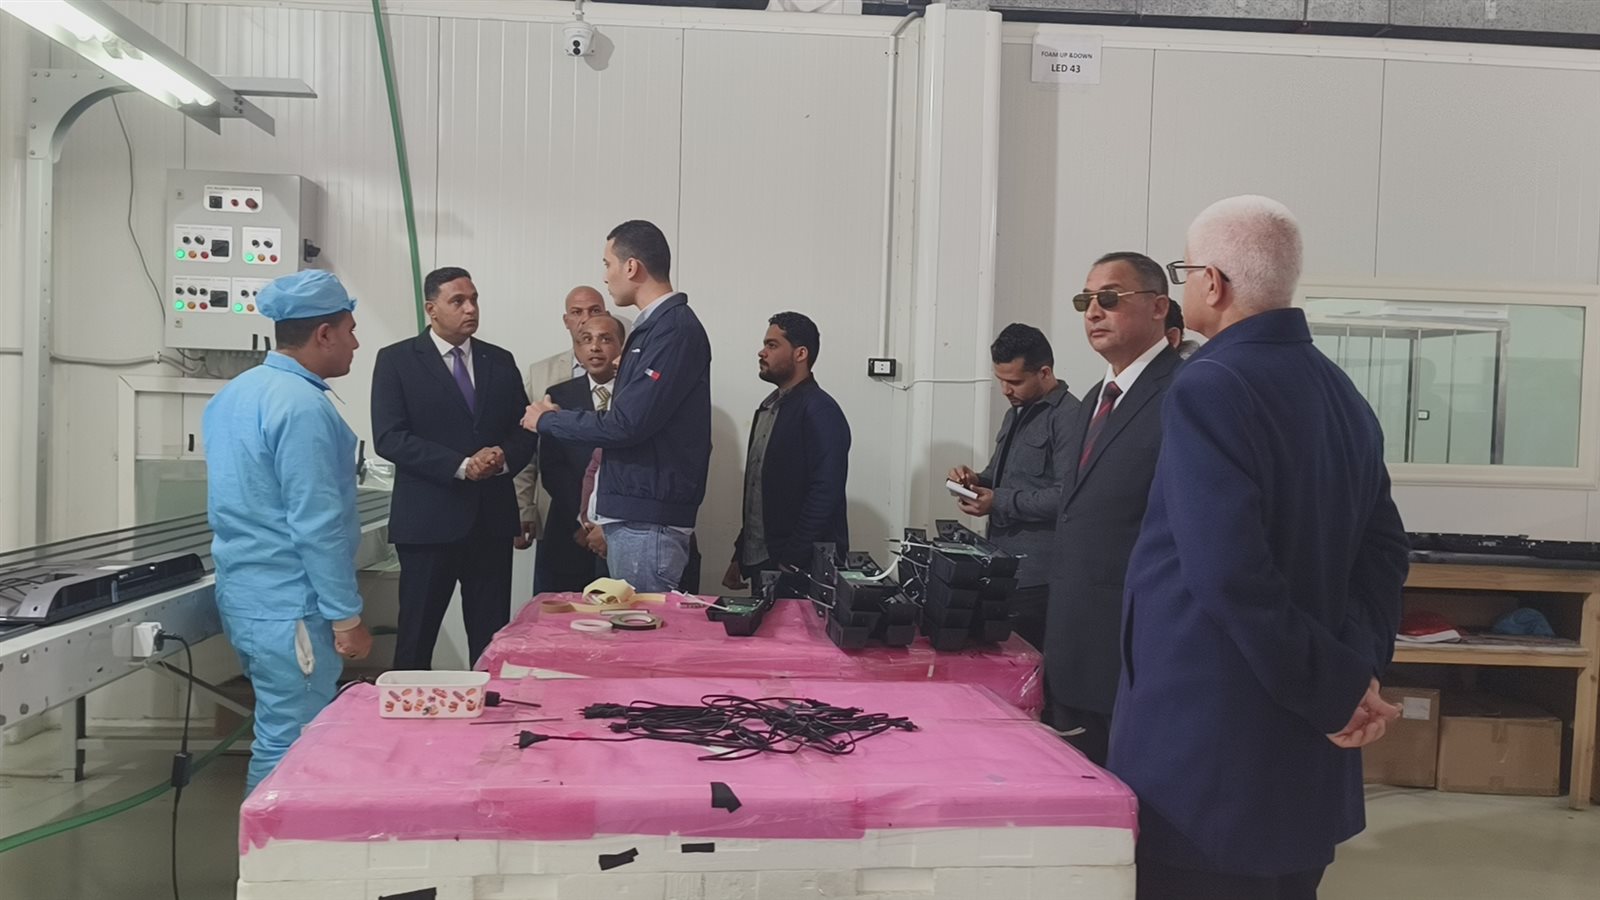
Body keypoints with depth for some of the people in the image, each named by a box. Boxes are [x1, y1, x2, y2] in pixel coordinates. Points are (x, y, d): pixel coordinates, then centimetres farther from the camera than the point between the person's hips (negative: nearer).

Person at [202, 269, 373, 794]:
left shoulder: (233, 394, 12)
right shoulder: (302, 405, -18)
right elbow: (317, 525, -21)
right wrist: (347, 618, -15)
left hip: (242, 593, 10)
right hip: (288, 607, -10)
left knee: (279, 735, 18)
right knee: (290, 750, -3)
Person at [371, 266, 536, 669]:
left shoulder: (500, 361, 12)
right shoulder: (396, 360, 0)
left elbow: (524, 431, 12)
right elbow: (389, 437, -10)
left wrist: (504, 457, -11)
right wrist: (461, 466, -18)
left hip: (492, 519, 4)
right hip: (429, 519, -4)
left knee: (492, 639, 6)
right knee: (417, 636, 4)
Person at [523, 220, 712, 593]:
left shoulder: (675, 329, -16)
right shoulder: (655, 326, 15)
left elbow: (626, 424, -20)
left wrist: (547, 420, -6)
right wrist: (560, 416, 11)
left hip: (648, 520, -9)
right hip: (633, 513, 9)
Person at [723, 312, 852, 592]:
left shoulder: (820, 411, -12)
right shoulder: (769, 407, 14)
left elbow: (824, 495, -20)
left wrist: (790, 561, -20)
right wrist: (739, 557, 15)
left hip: (801, 568, -8)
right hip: (759, 562, 8)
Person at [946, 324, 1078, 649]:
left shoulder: (1068, 417, -13)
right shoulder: (1017, 413, 16)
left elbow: (1066, 497, -20)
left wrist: (998, 503, -16)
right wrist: (978, 481, 6)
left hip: (1035, 576, -8)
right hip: (1003, 565, 9)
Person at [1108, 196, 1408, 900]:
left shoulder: (1208, 388, -17)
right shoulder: (1342, 395, 10)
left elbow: (1230, 573, -24)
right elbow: (1382, 549, 9)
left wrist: (1337, 689, -14)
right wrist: (1357, 670, -1)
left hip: (1210, 751, -8)